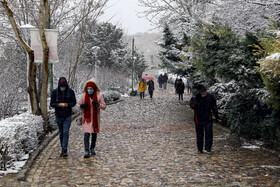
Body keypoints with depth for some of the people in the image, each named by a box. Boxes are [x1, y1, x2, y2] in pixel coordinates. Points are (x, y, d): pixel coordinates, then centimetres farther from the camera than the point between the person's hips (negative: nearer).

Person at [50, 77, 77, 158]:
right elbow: (52, 104, -7)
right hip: (58, 116, 1)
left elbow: (74, 102, -3)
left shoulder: (71, 91, -9)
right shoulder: (54, 92, -8)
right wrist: (59, 104, -27)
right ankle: (62, 148, 29)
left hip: (68, 116, -1)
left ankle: (64, 151, -9)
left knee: (66, 132, -11)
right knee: (61, 133, 13)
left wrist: (67, 104, -24)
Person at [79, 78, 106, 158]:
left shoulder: (99, 95, -6)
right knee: (86, 134, -12)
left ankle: (92, 148, 32)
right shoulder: (83, 95, -4)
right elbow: (79, 105, 7)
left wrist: (97, 104, -23)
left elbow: (104, 106, -4)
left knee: (94, 134, 13)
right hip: (86, 118, -1)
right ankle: (86, 151, -12)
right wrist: (82, 106, -17)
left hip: (95, 118, 1)